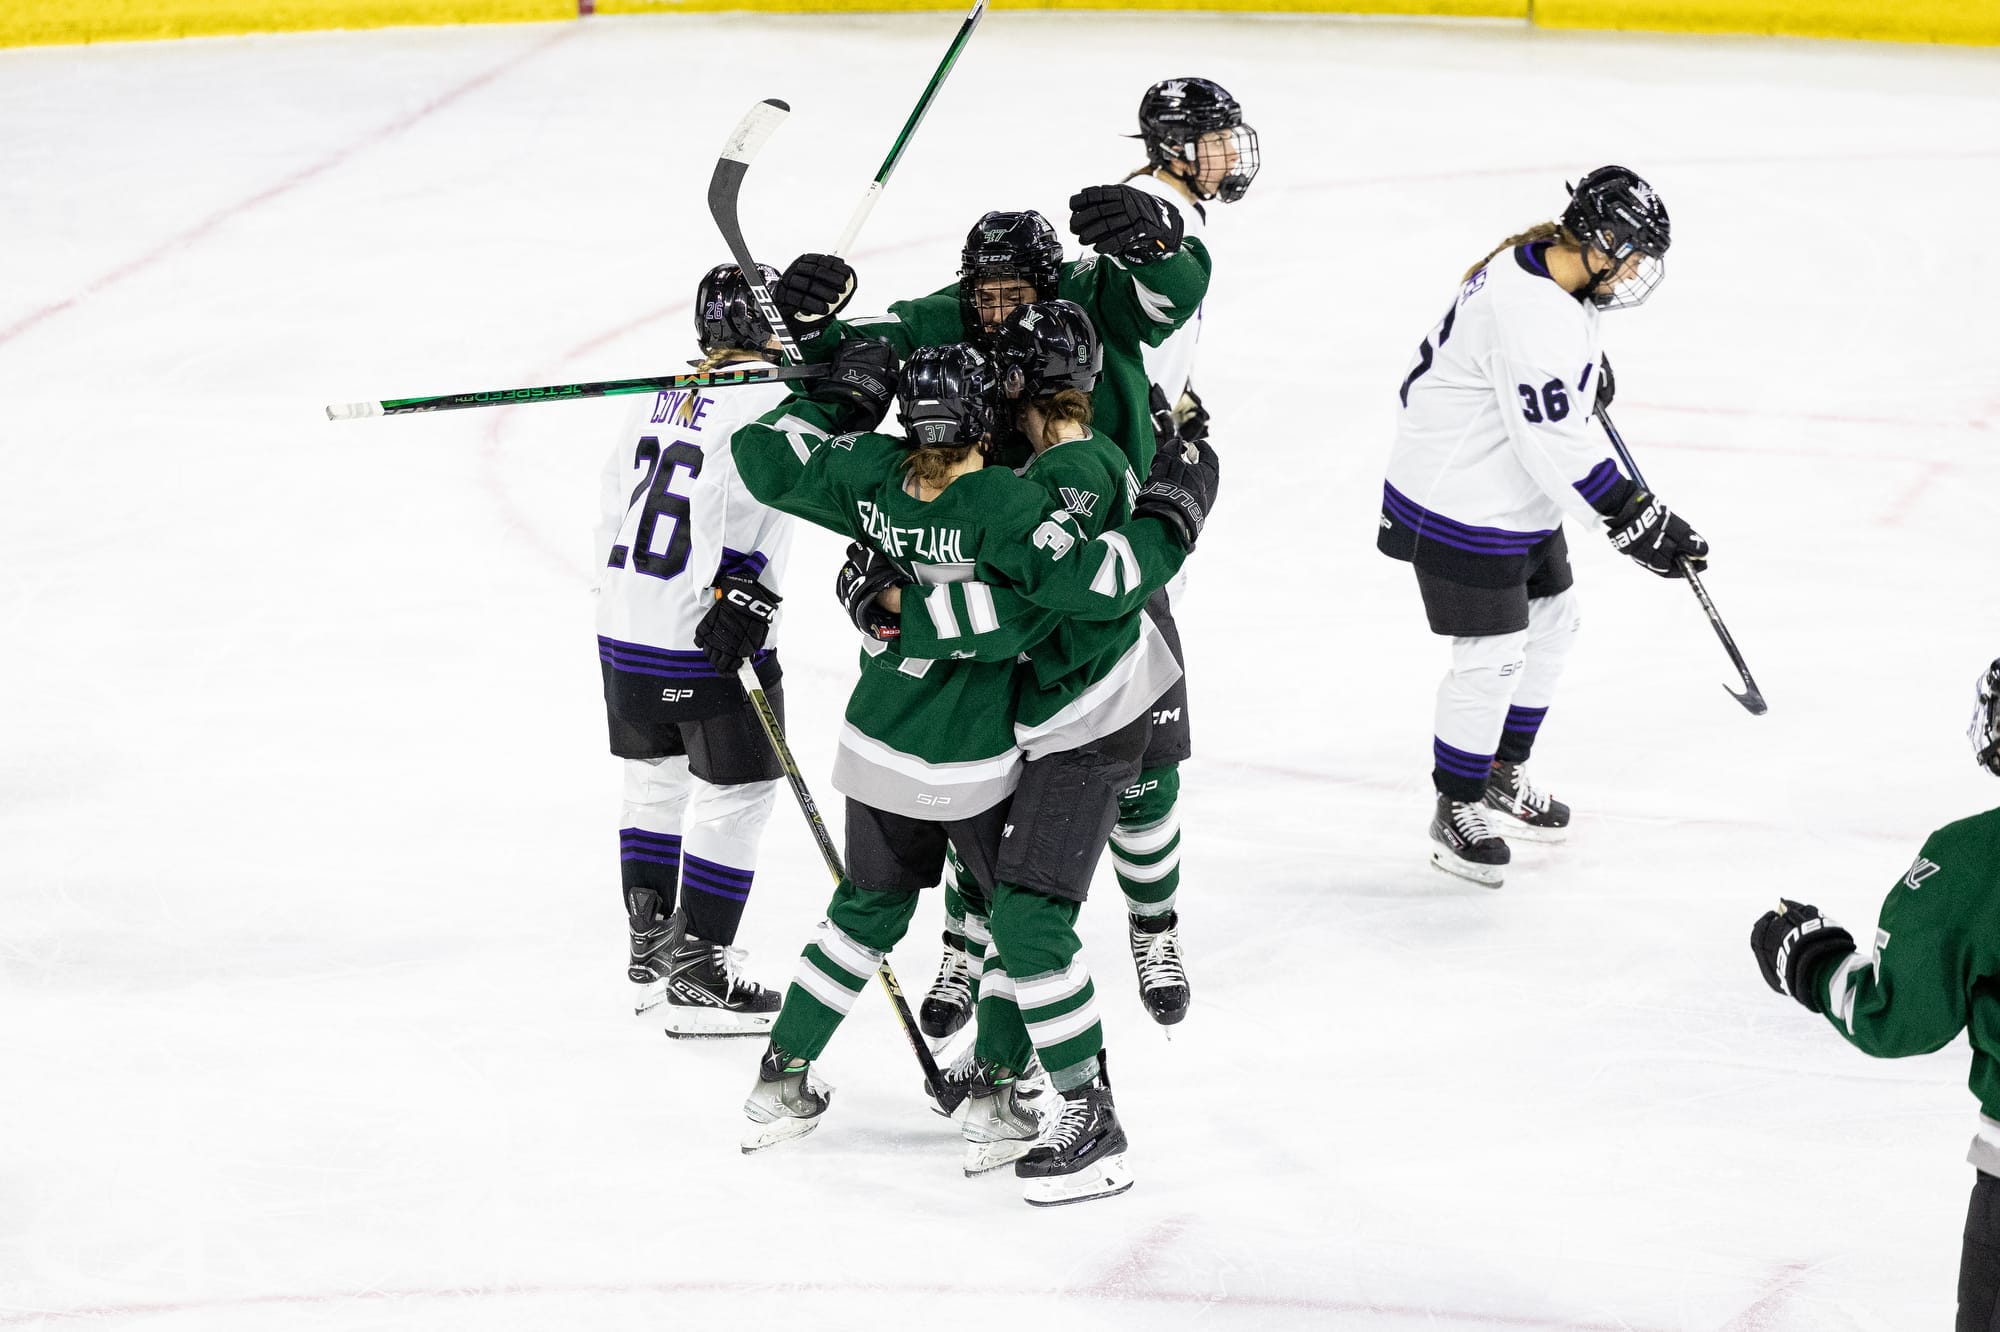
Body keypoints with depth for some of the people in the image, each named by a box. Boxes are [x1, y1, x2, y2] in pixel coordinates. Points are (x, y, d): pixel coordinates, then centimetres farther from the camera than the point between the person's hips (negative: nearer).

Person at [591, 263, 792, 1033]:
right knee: (734, 792, 1)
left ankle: (652, 946, 32)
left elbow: (615, 501, 18)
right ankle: (697, 977, 1)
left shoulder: (663, 397, 12)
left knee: (657, 778, 21)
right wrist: (739, 595, -28)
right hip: (705, 641, -8)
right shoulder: (766, 397, -12)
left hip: (624, 625, 8)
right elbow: (744, 501, -26)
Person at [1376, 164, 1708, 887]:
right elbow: (1556, 448, -31)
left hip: (1517, 495, 11)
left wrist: (1588, 363, 37)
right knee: (1492, 655, -5)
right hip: (1463, 498, -11)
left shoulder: (1546, 264, 0)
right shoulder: (1532, 316, -31)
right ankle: (1458, 809, 12)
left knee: (1551, 620, 20)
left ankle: (1502, 773, 36)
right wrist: (1635, 521, -26)